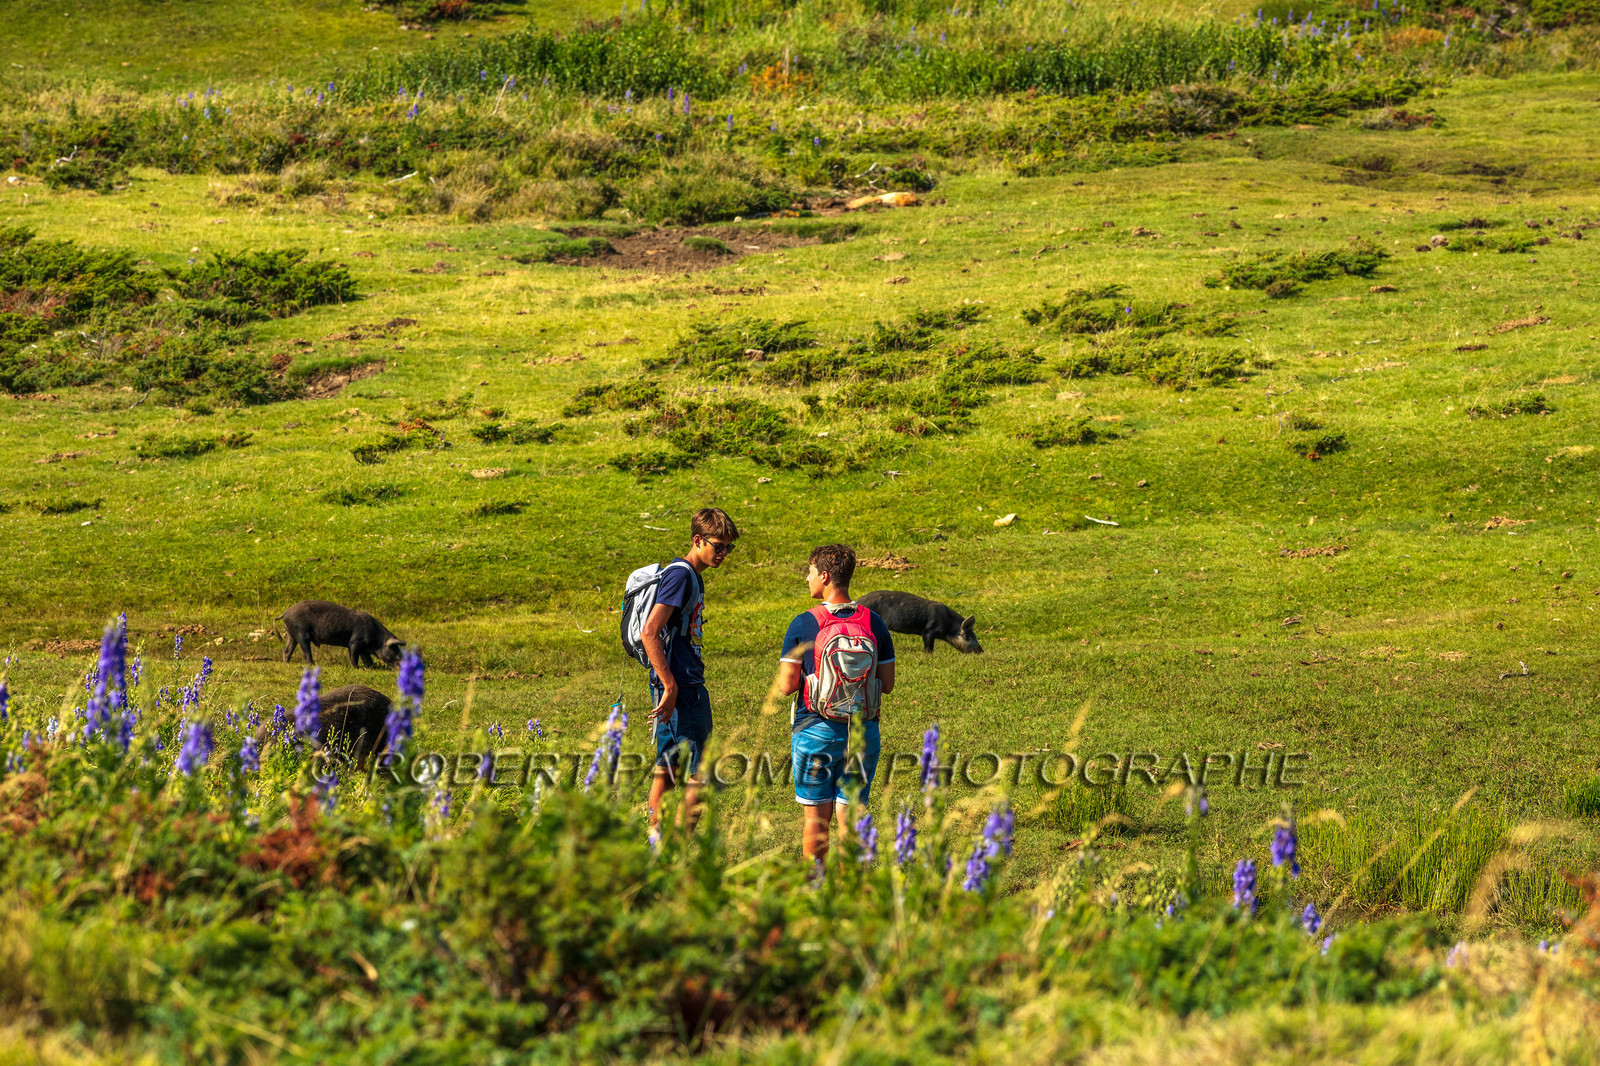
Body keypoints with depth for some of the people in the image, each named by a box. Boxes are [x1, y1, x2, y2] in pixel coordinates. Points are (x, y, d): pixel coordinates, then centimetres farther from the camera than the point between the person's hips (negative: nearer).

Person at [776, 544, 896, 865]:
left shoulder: (803, 625, -8)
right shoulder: (874, 623, 0)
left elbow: (786, 685, -9)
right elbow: (888, 684, 4)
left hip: (816, 729, -2)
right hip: (863, 730, 2)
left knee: (816, 817, 8)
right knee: (851, 816, 6)